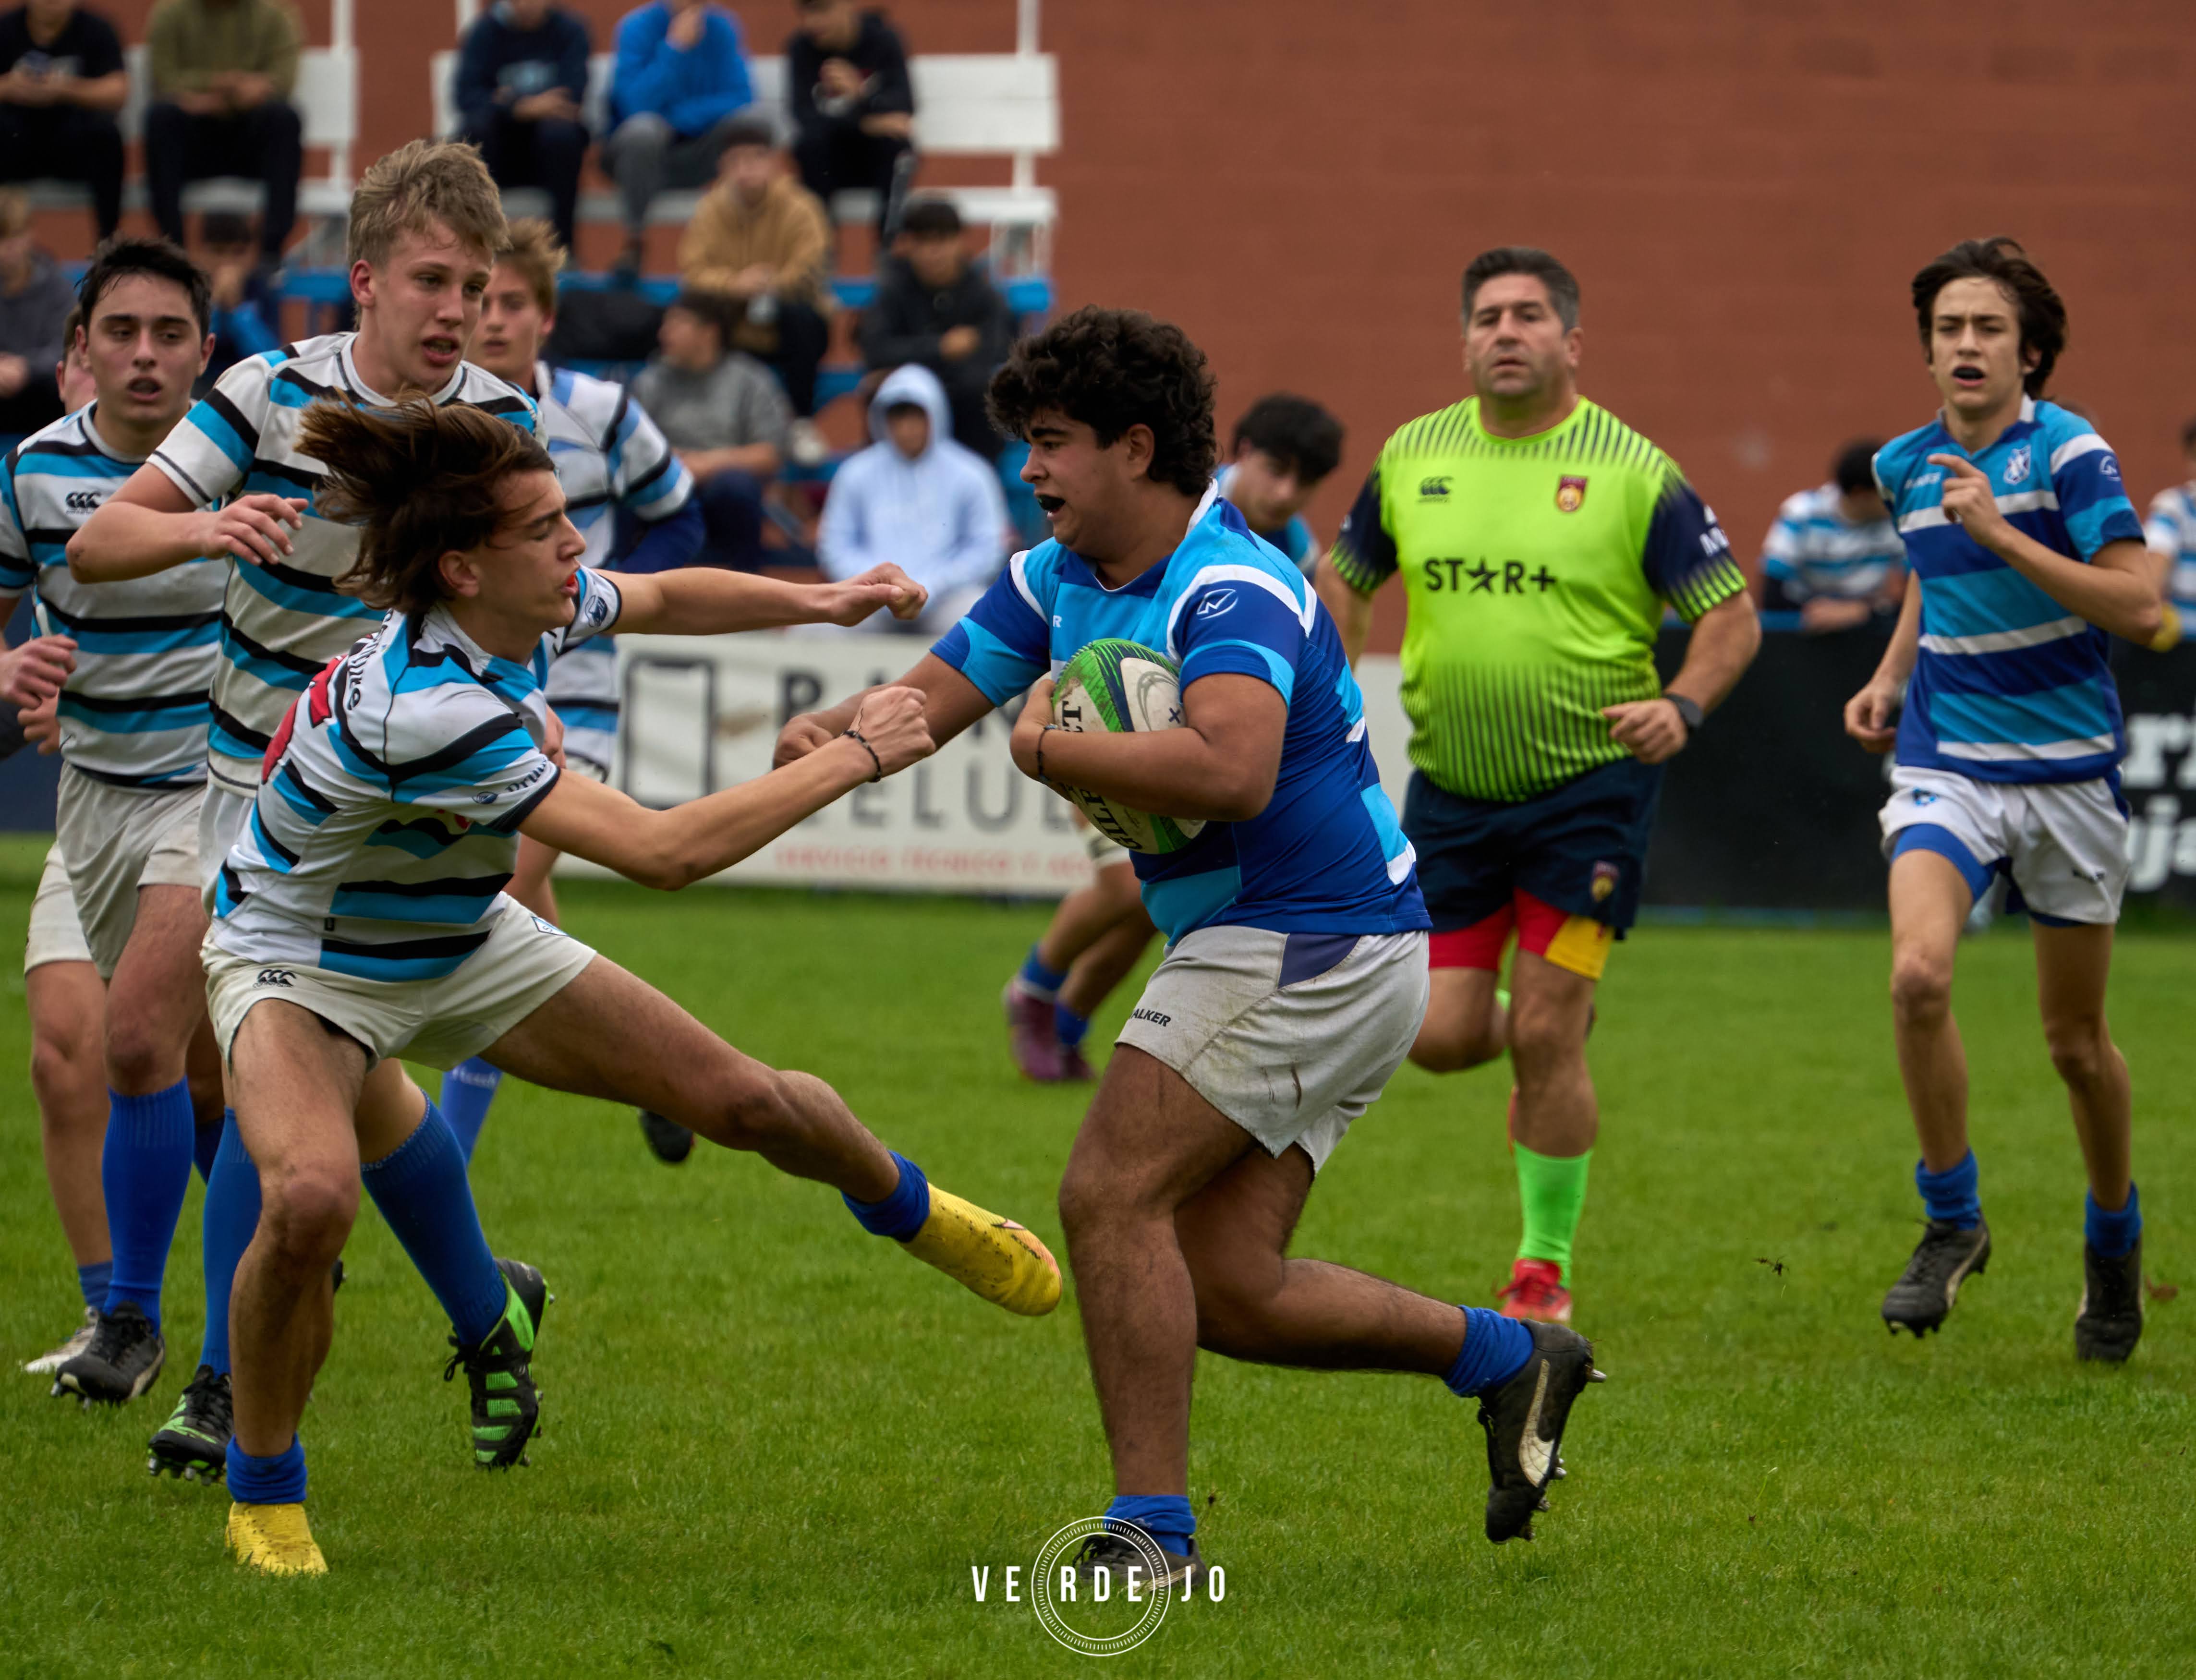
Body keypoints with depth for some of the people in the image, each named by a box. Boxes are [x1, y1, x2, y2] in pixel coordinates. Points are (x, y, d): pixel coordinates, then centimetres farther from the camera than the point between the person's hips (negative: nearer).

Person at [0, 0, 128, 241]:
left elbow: (118, 94, -17)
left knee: (105, 130, -32)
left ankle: (110, 240, -24)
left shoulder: (96, 30, -5)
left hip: (74, 148, -1)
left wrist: (67, 89, -35)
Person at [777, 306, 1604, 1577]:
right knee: (1226, 1290, 6)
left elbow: (1231, 770, -38)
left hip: (1308, 946, -10)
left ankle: (1155, 1529, -10)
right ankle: (1507, 1355, 19)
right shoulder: (1057, 581, 9)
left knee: (1112, 1195, -14)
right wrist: (827, 736, -15)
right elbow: (934, 694, 8)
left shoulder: (1231, 591, -21)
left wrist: (1051, 750, -27)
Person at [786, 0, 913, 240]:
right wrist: (866, 123, -31)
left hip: (879, 160, -1)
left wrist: (860, 93, -41)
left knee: (895, 142, -32)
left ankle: (890, 246, -33)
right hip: (832, 161, 1)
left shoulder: (883, 39, -10)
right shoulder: (801, 47, -9)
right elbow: (804, 115, -20)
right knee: (809, 141, -30)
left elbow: (904, 105, -21)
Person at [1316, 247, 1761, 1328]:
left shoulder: (1633, 470, -7)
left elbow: (1732, 616, -4)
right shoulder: (1412, 457, 5)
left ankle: (1545, 1268, 10)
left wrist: (1681, 706, -22)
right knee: (1441, 1037, 0)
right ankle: (1558, 1033, 36)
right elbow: (1347, 579, 20)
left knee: (1540, 1037, -7)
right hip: (1449, 790, 4)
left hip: (1588, 787, -4)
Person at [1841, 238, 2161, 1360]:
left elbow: (2141, 608, -20)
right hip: (1947, 764, 3)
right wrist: (1890, 677, 10)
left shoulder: (2069, 454, -11)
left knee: (2075, 1035, 7)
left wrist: (1999, 532, -25)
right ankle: (1951, 1222, -7)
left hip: (2068, 772, -3)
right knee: (1917, 975, -23)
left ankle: (2114, 1237, 32)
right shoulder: (1908, 467, 5)